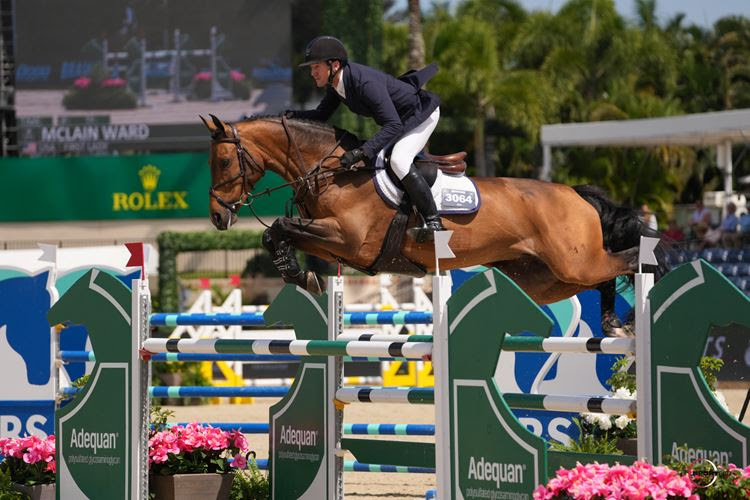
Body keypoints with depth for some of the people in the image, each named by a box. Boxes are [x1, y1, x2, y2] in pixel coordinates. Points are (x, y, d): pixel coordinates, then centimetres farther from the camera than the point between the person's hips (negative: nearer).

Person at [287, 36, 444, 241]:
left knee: (398, 160, -26)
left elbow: (394, 126, -40)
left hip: (422, 113, -10)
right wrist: (294, 116, -15)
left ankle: (433, 221, -19)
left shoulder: (366, 83, -37)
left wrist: (361, 152, -47)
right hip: (399, 119, 10)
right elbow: (321, 115, 4)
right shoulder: (337, 82, -9)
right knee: (374, 159, 14)